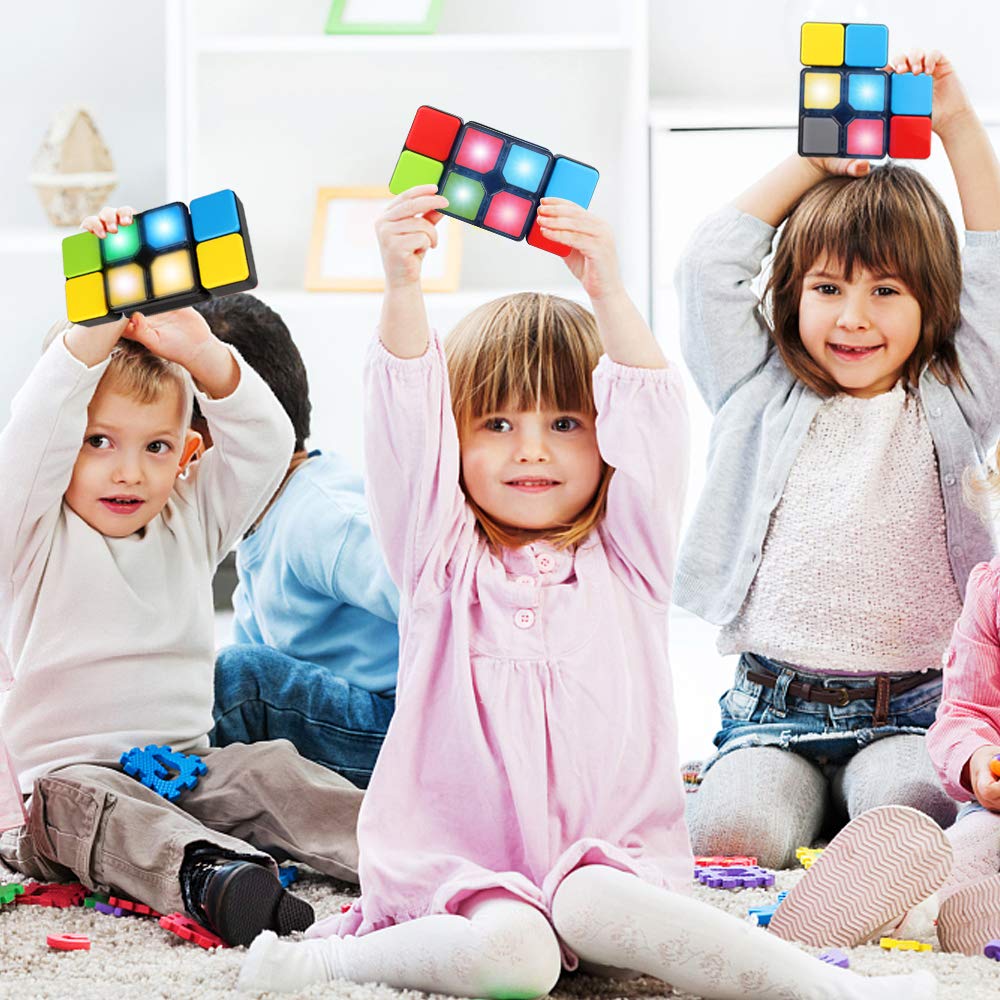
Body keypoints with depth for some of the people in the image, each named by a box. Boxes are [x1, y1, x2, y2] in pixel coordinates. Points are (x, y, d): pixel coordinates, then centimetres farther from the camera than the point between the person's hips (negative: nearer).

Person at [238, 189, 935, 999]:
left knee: (595, 909, -34)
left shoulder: (626, 560, 10)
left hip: (604, 859, 1)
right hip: (467, 865, -1)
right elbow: (403, 419, -5)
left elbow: (652, 422, -4)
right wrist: (403, 289, -20)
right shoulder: (442, 558, 8)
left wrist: (609, 295, -17)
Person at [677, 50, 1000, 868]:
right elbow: (710, 267, 11)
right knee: (734, 830, -27)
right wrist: (812, 164, 11)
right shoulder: (765, 399, 13)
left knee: (912, 813, -32)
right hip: (774, 706, 1)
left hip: (909, 711, 0)